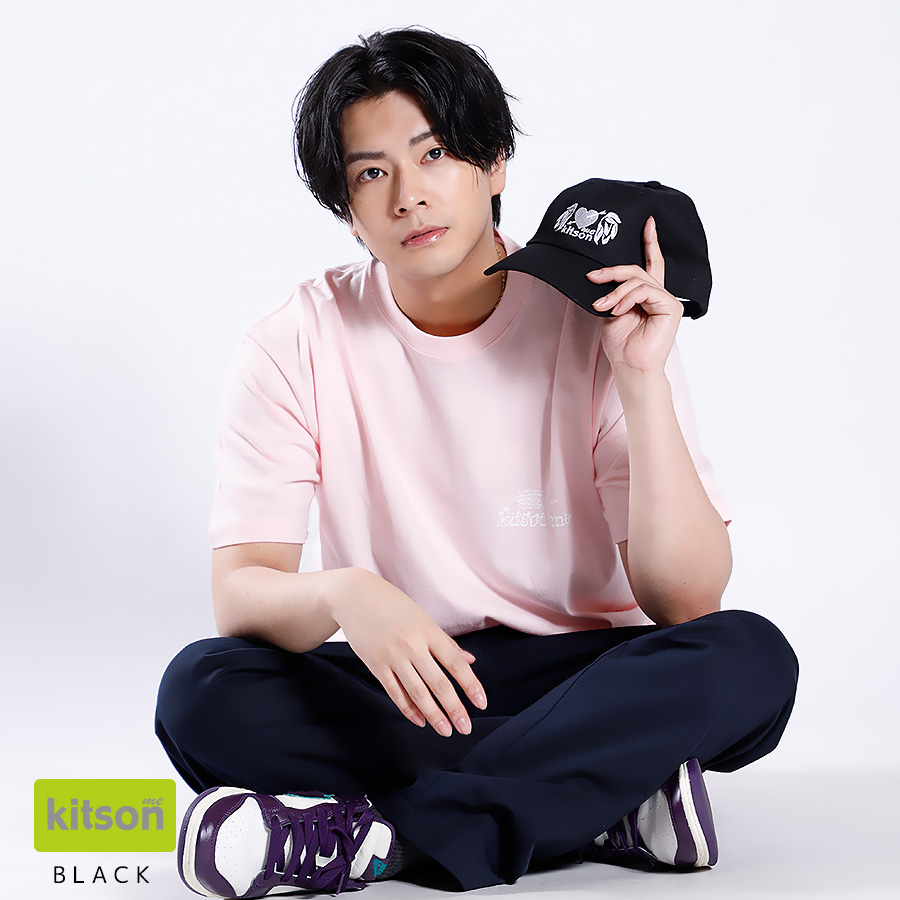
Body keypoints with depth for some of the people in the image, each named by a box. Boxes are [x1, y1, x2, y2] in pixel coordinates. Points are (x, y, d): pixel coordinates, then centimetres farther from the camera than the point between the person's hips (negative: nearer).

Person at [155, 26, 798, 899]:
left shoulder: (599, 326, -7)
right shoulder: (295, 345, -5)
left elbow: (687, 600, -14)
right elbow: (239, 592, -12)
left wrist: (642, 382, -23)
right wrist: (343, 595, -35)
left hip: (582, 679, 0)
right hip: (394, 688, 1)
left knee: (751, 657, -30)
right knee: (200, 692, -27)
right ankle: (607, 800, -24)